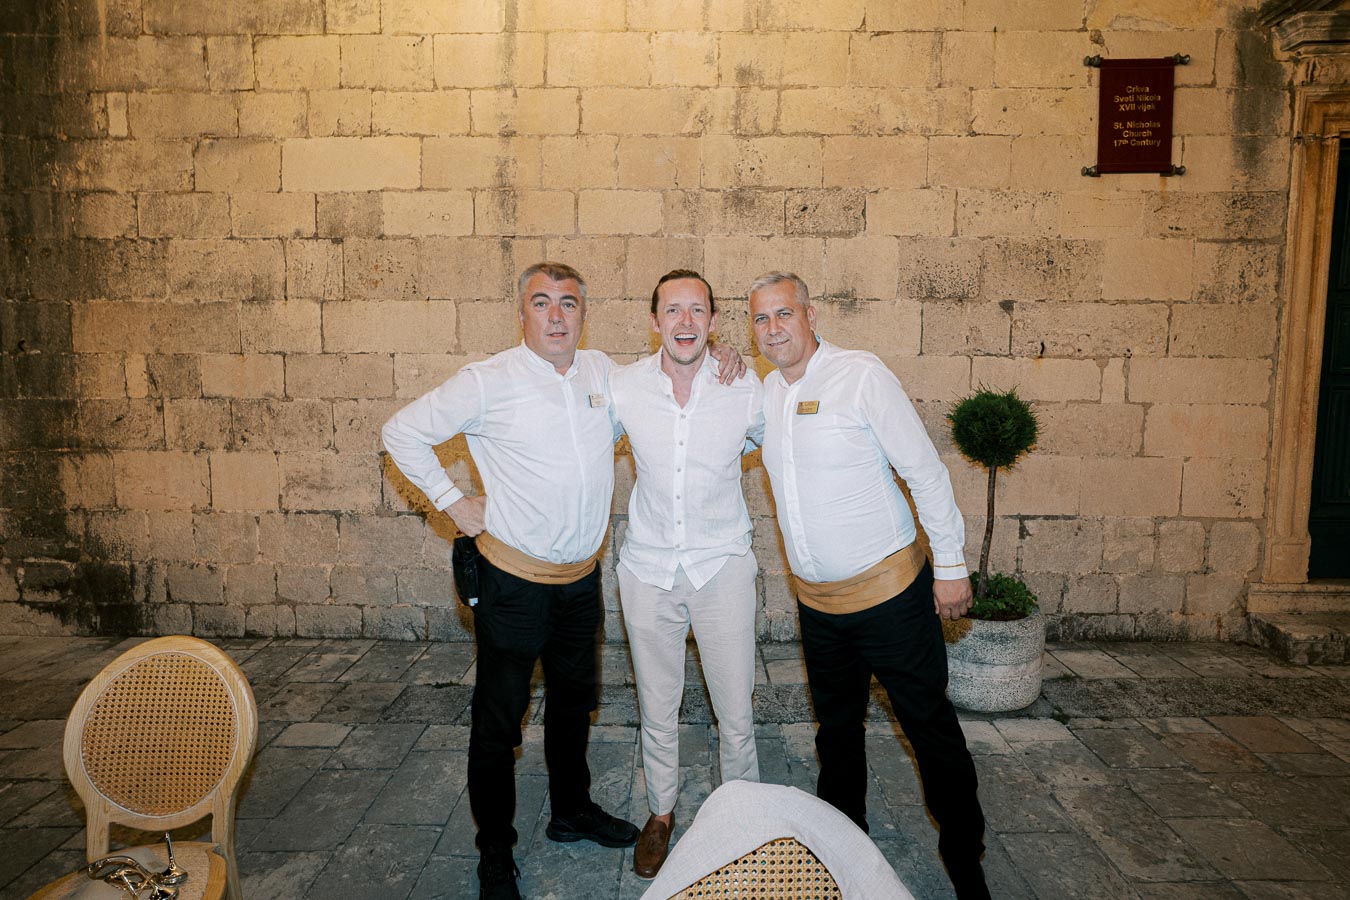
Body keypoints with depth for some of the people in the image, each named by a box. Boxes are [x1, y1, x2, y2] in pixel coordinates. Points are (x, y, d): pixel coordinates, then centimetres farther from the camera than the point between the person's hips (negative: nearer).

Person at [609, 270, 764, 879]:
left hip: (723, 565, -1)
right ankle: (661, 814, 39)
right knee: (657, 708, 15)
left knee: (736, 712, 6)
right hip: (648, 569, 1)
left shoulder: (747, 391, -11)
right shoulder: (622, 388, -8)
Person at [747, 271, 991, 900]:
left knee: (932, 730, 5)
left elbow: (924, 470, -12)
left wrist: (951, 564, -11)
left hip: (889, 590, -6)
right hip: (817, 601, 6)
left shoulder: (860, 375, -13)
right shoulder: (766, 391, 5)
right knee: (836, 730, 19)